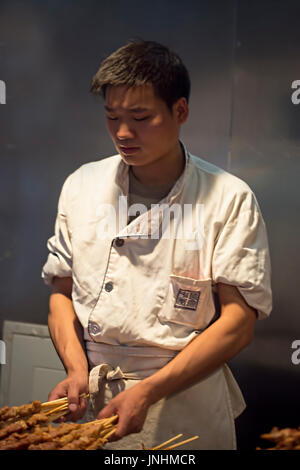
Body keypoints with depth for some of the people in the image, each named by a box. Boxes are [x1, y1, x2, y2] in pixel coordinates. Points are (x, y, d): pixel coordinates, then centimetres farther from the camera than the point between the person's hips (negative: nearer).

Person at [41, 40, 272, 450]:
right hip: (91, 401, 3)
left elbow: (238, 322, -11)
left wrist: (147, 392, -18)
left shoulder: (230, 199, -8)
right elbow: (61, 292, 7)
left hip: (187, 407, -2)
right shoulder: (81, 185, 3)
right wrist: (77, 369, -9)